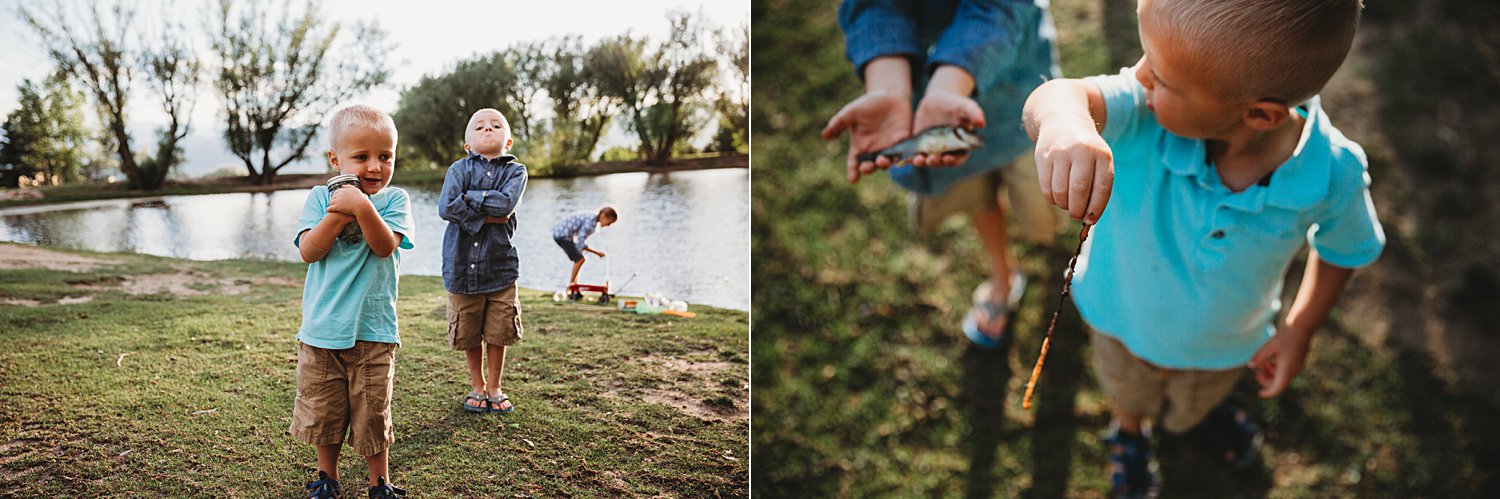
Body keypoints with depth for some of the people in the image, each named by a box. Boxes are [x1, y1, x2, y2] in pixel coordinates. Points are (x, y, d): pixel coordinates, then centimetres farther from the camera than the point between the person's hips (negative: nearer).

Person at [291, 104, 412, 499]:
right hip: (322, 329, 2)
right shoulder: (321, 198, 2)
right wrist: (338, 215, -21)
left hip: (373, 332, -2)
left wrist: (363, 208, -28)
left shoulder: (394, 199, -1)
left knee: (374, 413, 6)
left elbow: (386, 246, -16)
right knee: (323, 411, 13)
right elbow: (308, 251, -9)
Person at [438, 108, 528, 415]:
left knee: (498, 334, 8)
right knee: (469, 336, 11)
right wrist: (489, 215, -15)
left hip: (500, 266, 0)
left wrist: (470, 197, -11)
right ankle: (477, 387, 32)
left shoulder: (515, 171, 3)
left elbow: (507, 202, -18)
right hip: (462, 266, 0)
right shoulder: (459, 169, 1)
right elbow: (446, 208, -14)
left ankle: (494, 388, 27)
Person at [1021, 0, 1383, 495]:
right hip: (1125, 313, -1)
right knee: (1129, 390, 35)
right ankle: (1129, 428, 71)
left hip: (1225, 342, 1)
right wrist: (1063, 120, -85)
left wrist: (1299, 329, -9)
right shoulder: (1143, 111, -41)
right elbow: (1059, 97, -64)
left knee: (1193, 404, 37)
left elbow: (1343, 248, -11)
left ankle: (1211, 404, 74)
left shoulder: (1333, 173, -34)